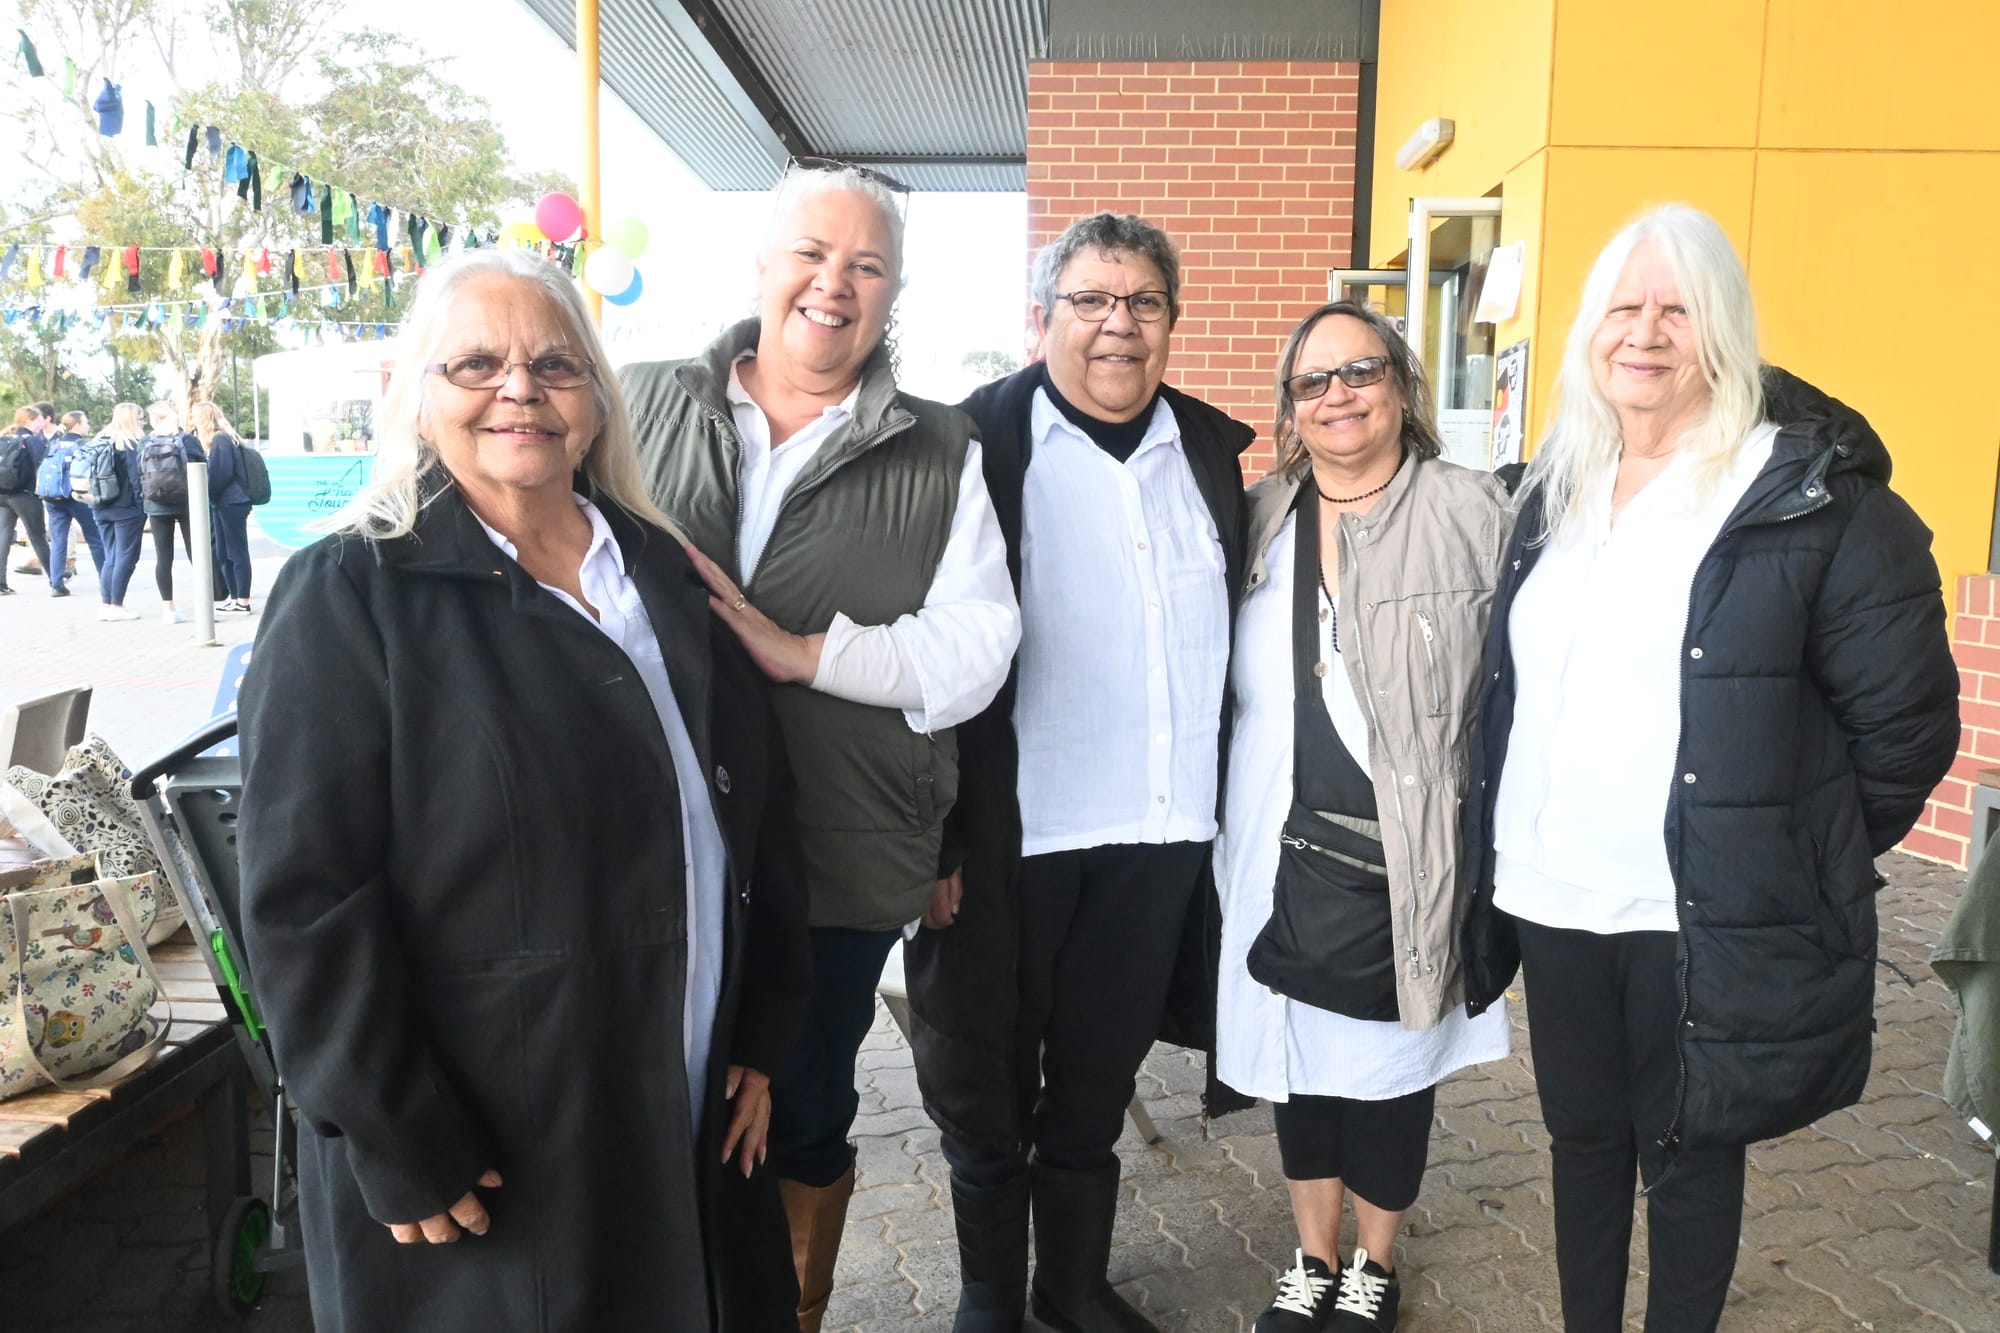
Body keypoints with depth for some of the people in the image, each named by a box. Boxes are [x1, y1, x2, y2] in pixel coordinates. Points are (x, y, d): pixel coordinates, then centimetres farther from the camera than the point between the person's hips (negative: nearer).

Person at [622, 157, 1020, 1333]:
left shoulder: (939, 459, 2)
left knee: (806, 1119, 17)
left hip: (841, 866, 0)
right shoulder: (645, 405, 4)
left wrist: (805, 651, -17)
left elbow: (977, 650, -7)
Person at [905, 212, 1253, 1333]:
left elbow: (1241, 627, 14)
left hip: (1165, 825, 4)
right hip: (1019, 826, -4)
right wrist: (938, 828, -14)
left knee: (1098, 1081, 20)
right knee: (987, 1085, 14)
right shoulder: (975, 439, -7)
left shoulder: (1214, 448, 8)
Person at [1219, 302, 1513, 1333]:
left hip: (1405, 856, -3)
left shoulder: (1472, 514, -7)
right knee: (1300, 1055, 16)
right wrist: (1228, 834, 10)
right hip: (1283, 855, 4)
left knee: (1388, 1063, 11)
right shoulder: (1258, 521, 6)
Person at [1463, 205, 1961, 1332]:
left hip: (1703, 922, -5)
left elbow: (1907, 722, -7)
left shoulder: (1817, 497, -11)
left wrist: (1807, 863, 0)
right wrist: (1501, 851, 12)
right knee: (1583, 1133, 19)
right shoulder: (1557, 488, 8)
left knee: (1688, 1154, 12)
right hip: (1549, 899, 5)